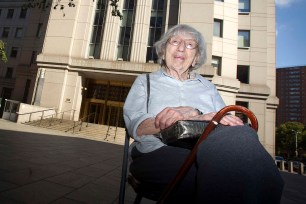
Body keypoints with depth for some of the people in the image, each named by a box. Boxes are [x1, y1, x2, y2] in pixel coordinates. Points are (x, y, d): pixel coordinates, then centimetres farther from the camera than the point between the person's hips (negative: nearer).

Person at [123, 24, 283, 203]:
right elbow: (136, 127, -3)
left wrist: (192, 112, -15)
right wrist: (198, 118, -16)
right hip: (159, 154, -3)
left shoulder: (208, 87, 24)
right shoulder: (145, 81, 16)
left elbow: (229, 124, 7)